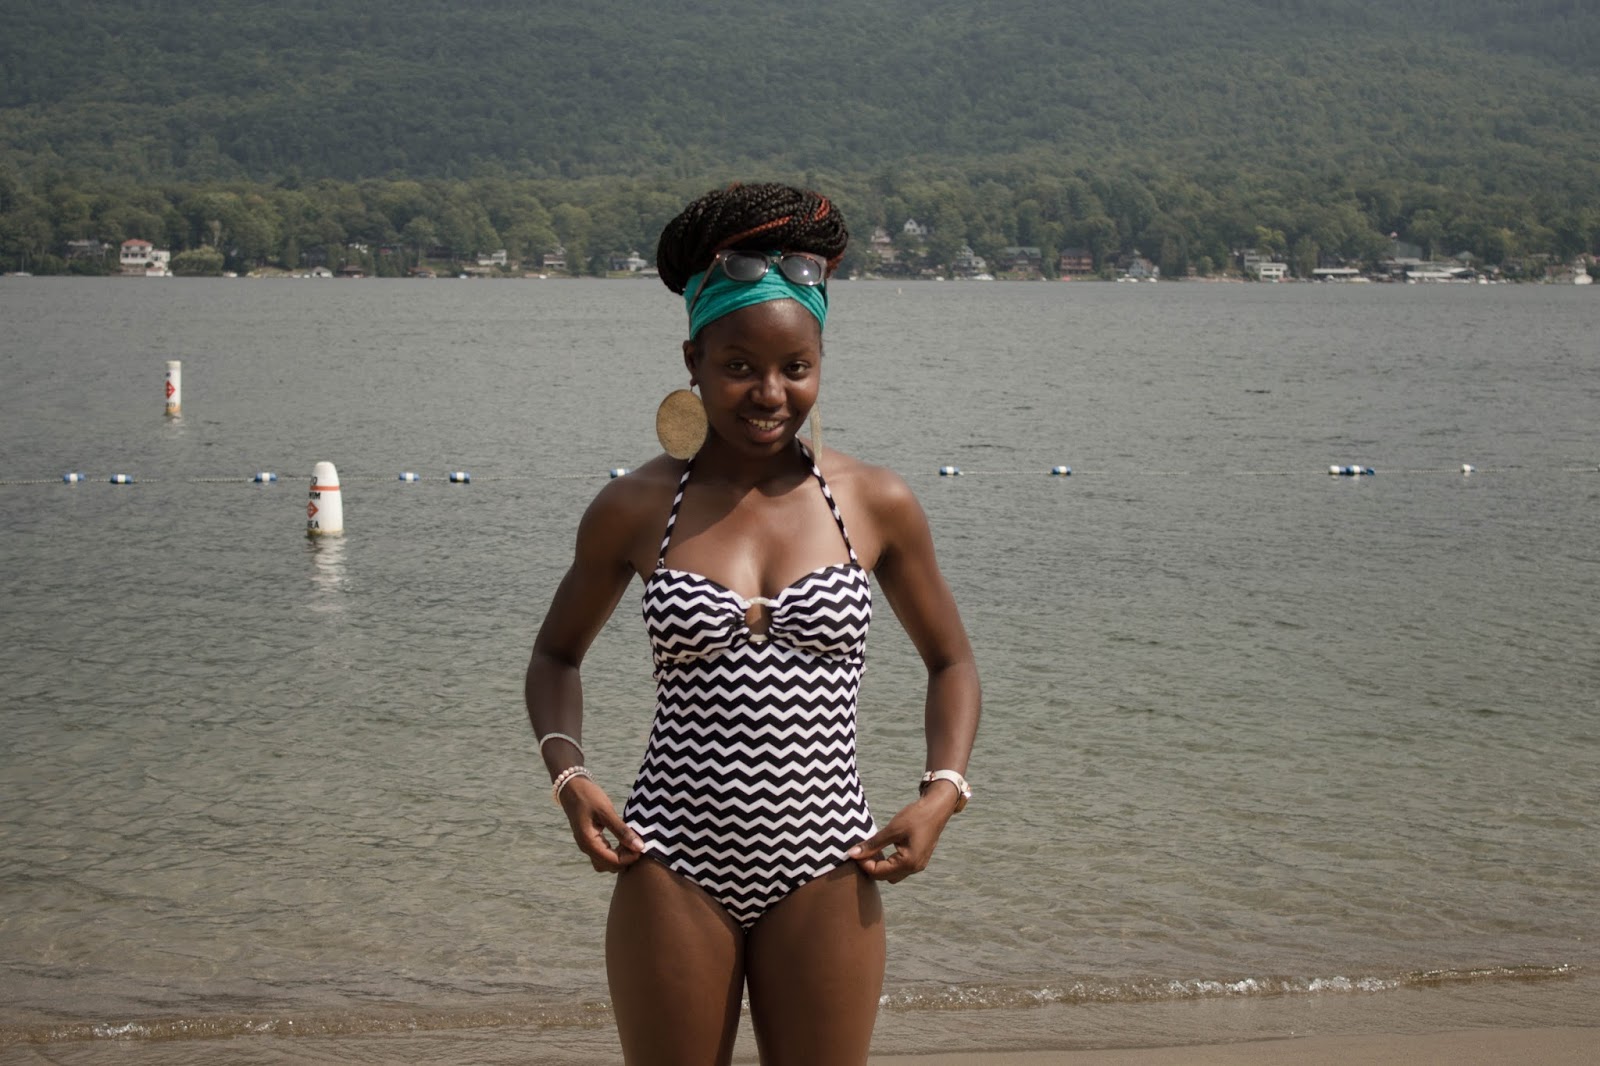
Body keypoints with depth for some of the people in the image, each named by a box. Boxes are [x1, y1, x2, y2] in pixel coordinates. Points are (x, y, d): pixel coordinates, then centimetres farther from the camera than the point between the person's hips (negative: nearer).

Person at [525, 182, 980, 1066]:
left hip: (823, 873, 1)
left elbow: (950, 661, 13)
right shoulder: (634, 510, -1)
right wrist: (567, 775, -2)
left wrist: (941, 791, -2)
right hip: (674, 867, 0)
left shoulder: (876, 505, 0)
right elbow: (557, 652, 14)